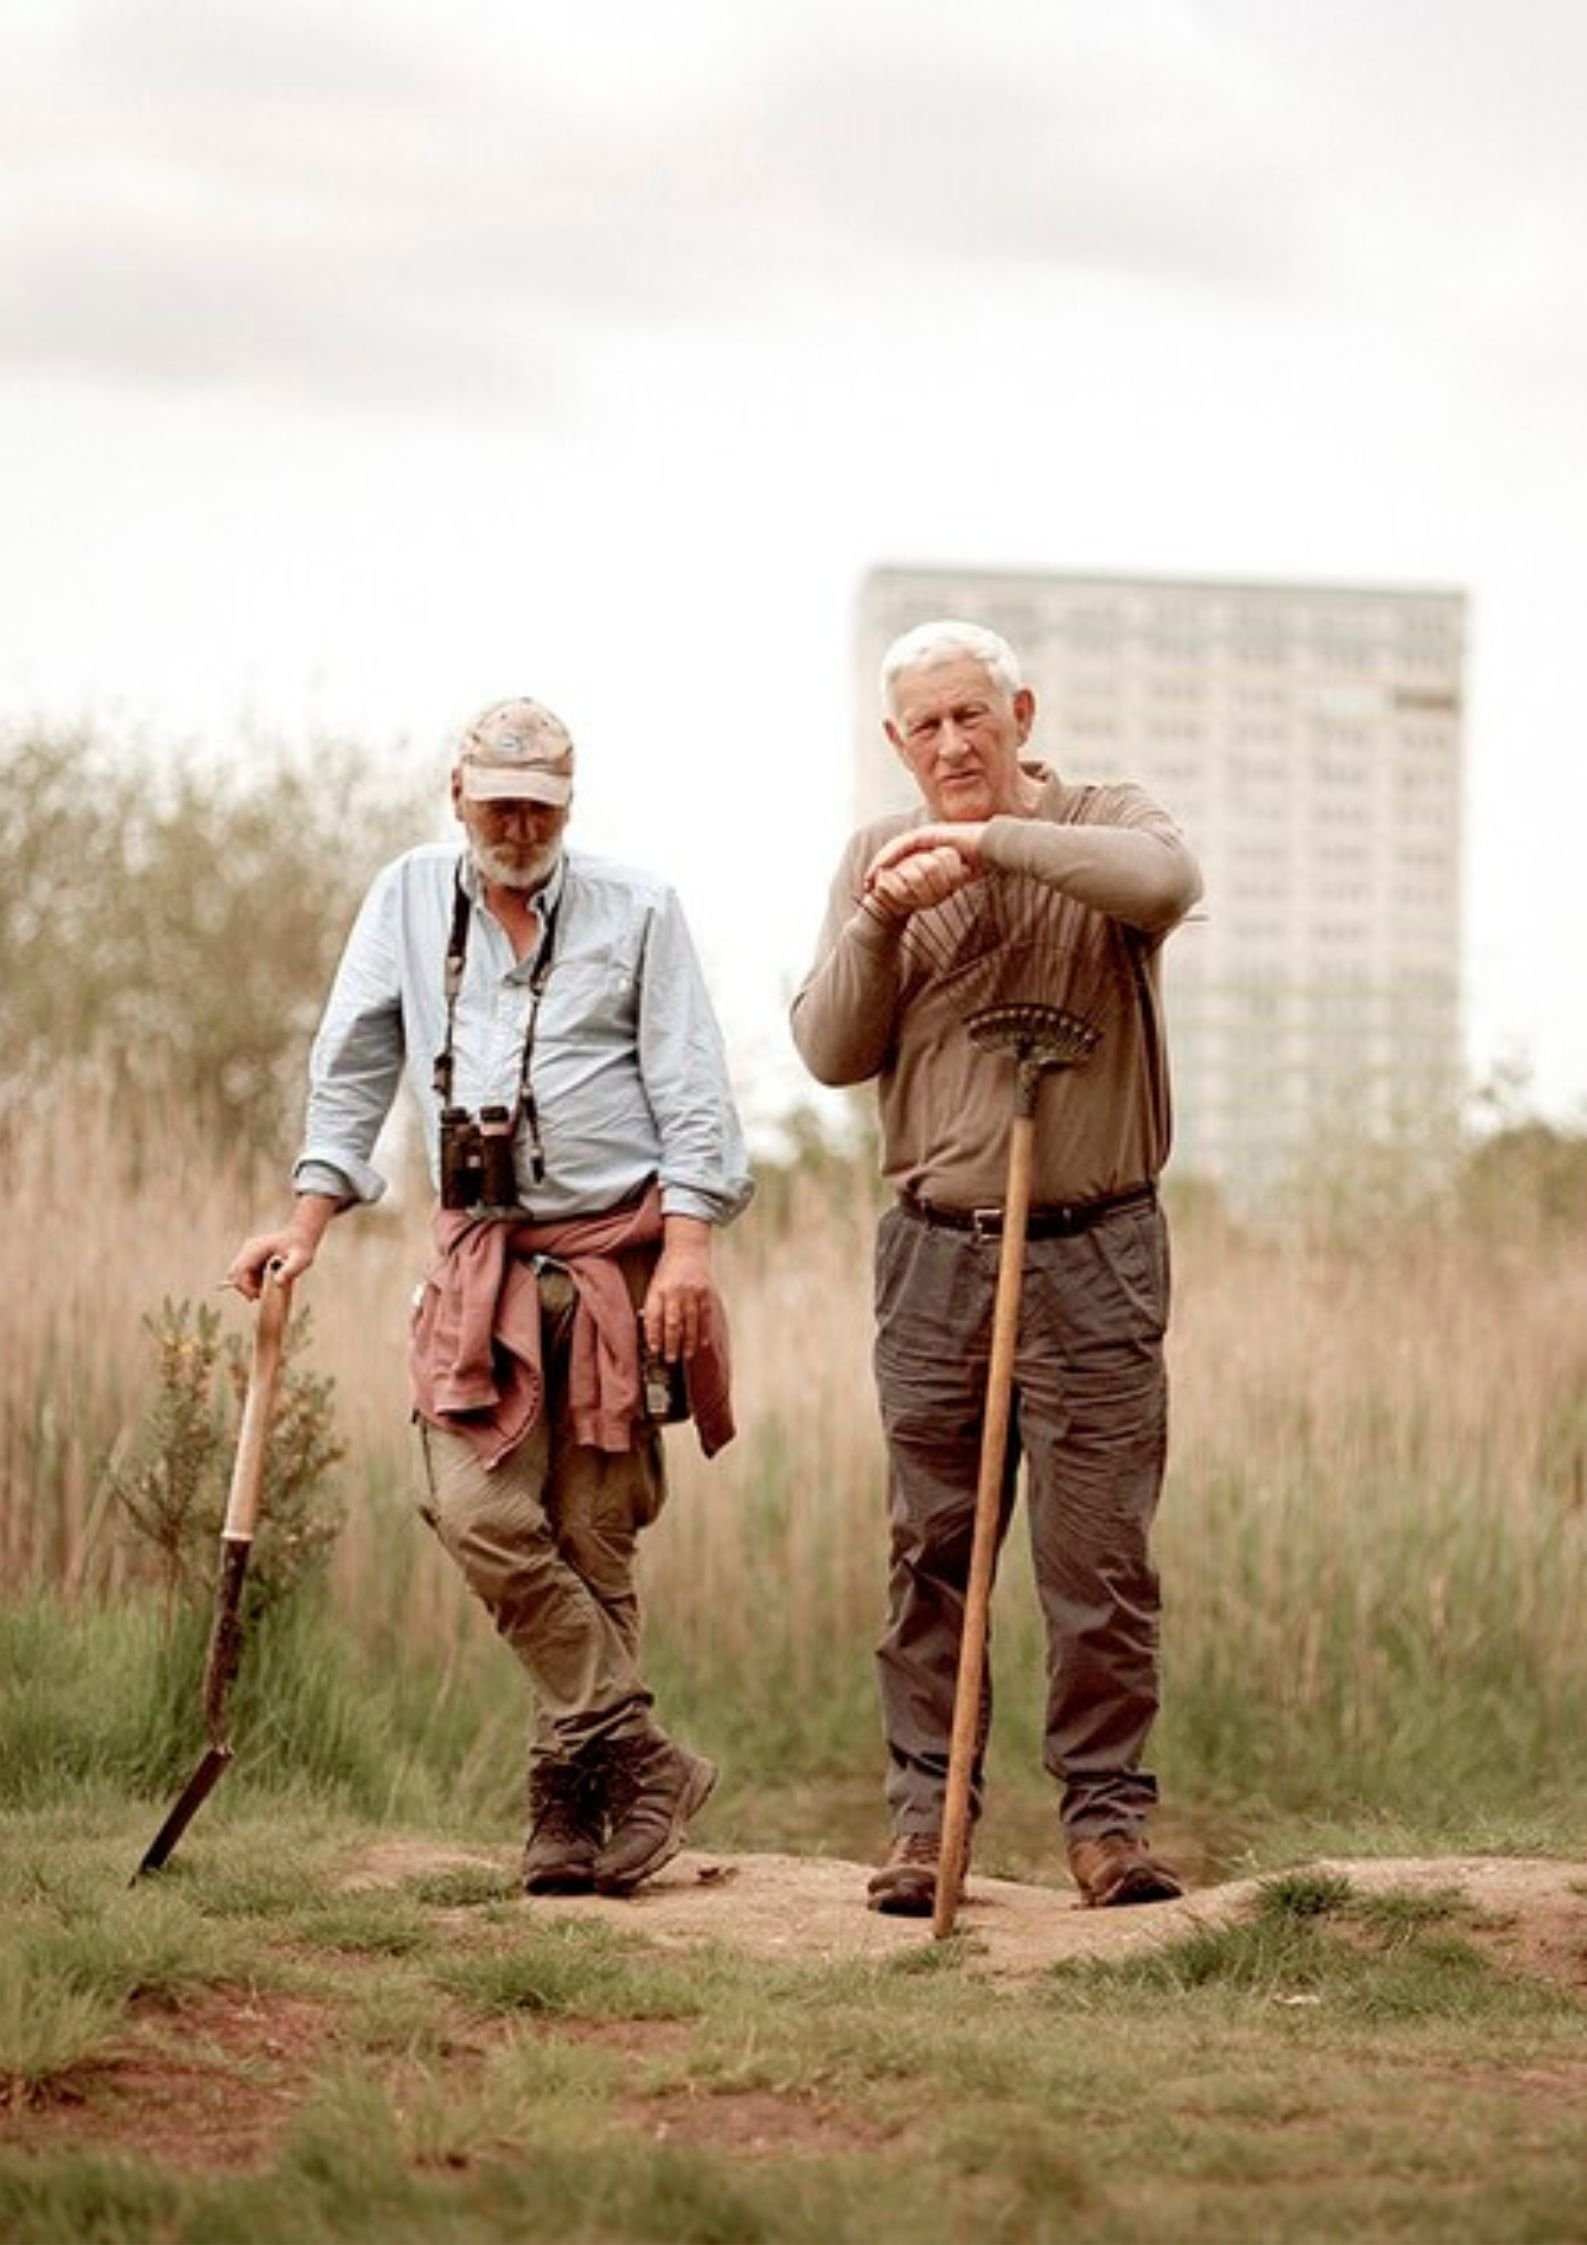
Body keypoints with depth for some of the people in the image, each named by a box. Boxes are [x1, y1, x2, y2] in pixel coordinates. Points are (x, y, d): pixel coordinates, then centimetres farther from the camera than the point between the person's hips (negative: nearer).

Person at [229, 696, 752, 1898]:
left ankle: (574, 1799, 6)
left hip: (620, 1256, -2)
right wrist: (309, 1219, 5)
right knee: (483, 1515, -13)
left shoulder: (637, 909, 3)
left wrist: (688, 1247, -11)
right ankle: (644, 1761, -7)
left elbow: (690, 1089, -1)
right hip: (481, 1259, 2)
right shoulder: (410, 898, 11)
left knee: (592, 1539, -3)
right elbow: (353, 1070, 14)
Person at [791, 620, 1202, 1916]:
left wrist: (994, 839, -23)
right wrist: (879, 923, -12)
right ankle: (926, 1814, 12)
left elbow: (1166, 882, -23)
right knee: (934, 1552, 5)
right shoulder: (881, 859, 11)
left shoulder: (1101, 827, 2)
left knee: (1102, 1555, -2)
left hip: (1094, 1255, -2)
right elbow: (830, 1055, 4)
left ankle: (1107, 1815, 6)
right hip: (936, 1250, 3)